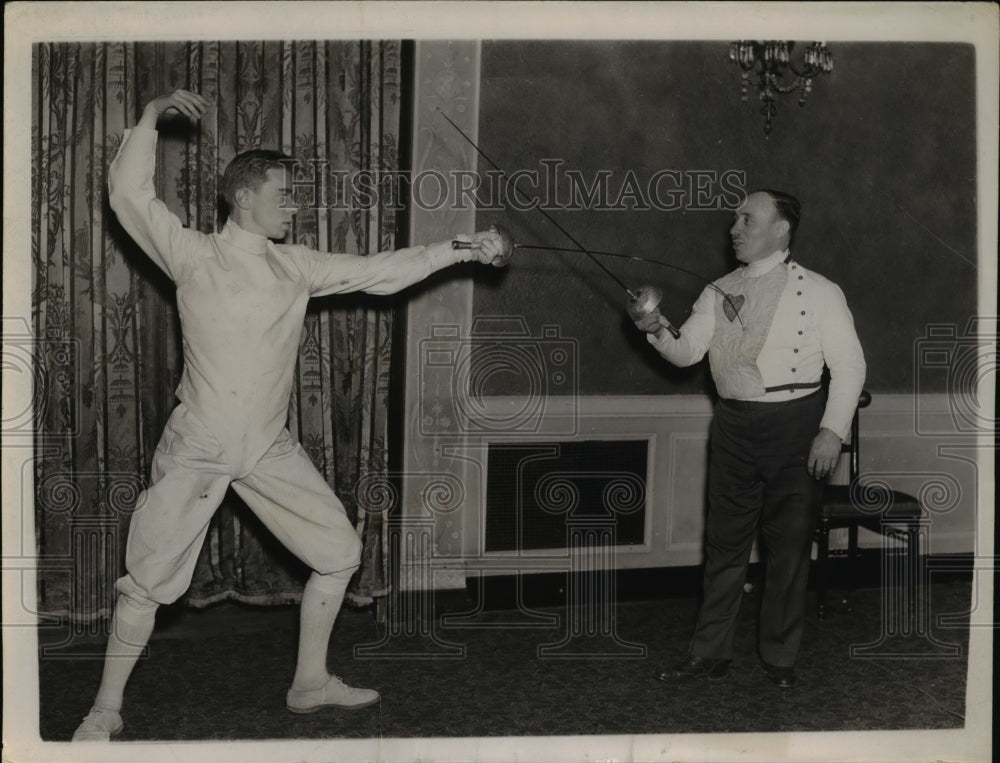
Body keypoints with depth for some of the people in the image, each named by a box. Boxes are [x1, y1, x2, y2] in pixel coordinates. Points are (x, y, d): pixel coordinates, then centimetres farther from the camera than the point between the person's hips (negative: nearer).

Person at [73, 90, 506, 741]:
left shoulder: (293, 266, 4)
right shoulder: (195, 256, -8)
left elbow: (378, 271, 5)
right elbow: (129, 193, -13)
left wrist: (460, 250, 0)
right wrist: (153, 115, -19)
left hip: (269, 448, 5)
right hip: (197, 450, -5)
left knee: (340, 552, 6)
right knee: (149, 582, 0)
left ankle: (311, 682, 22)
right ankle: (106, 709, 19)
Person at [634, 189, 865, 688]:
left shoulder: (818, 292, -2)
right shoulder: (719, 292, 10)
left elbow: (849, 365, -3)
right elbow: (686, 353, 6)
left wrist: (833, 431, -11)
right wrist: (658, 332, -15)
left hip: (794, 425, -4)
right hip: (733, 427, 4)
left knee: (789, 544, 5)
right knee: (724, 541, 9)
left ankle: (780, 657, 19)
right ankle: (710, 652, 18)